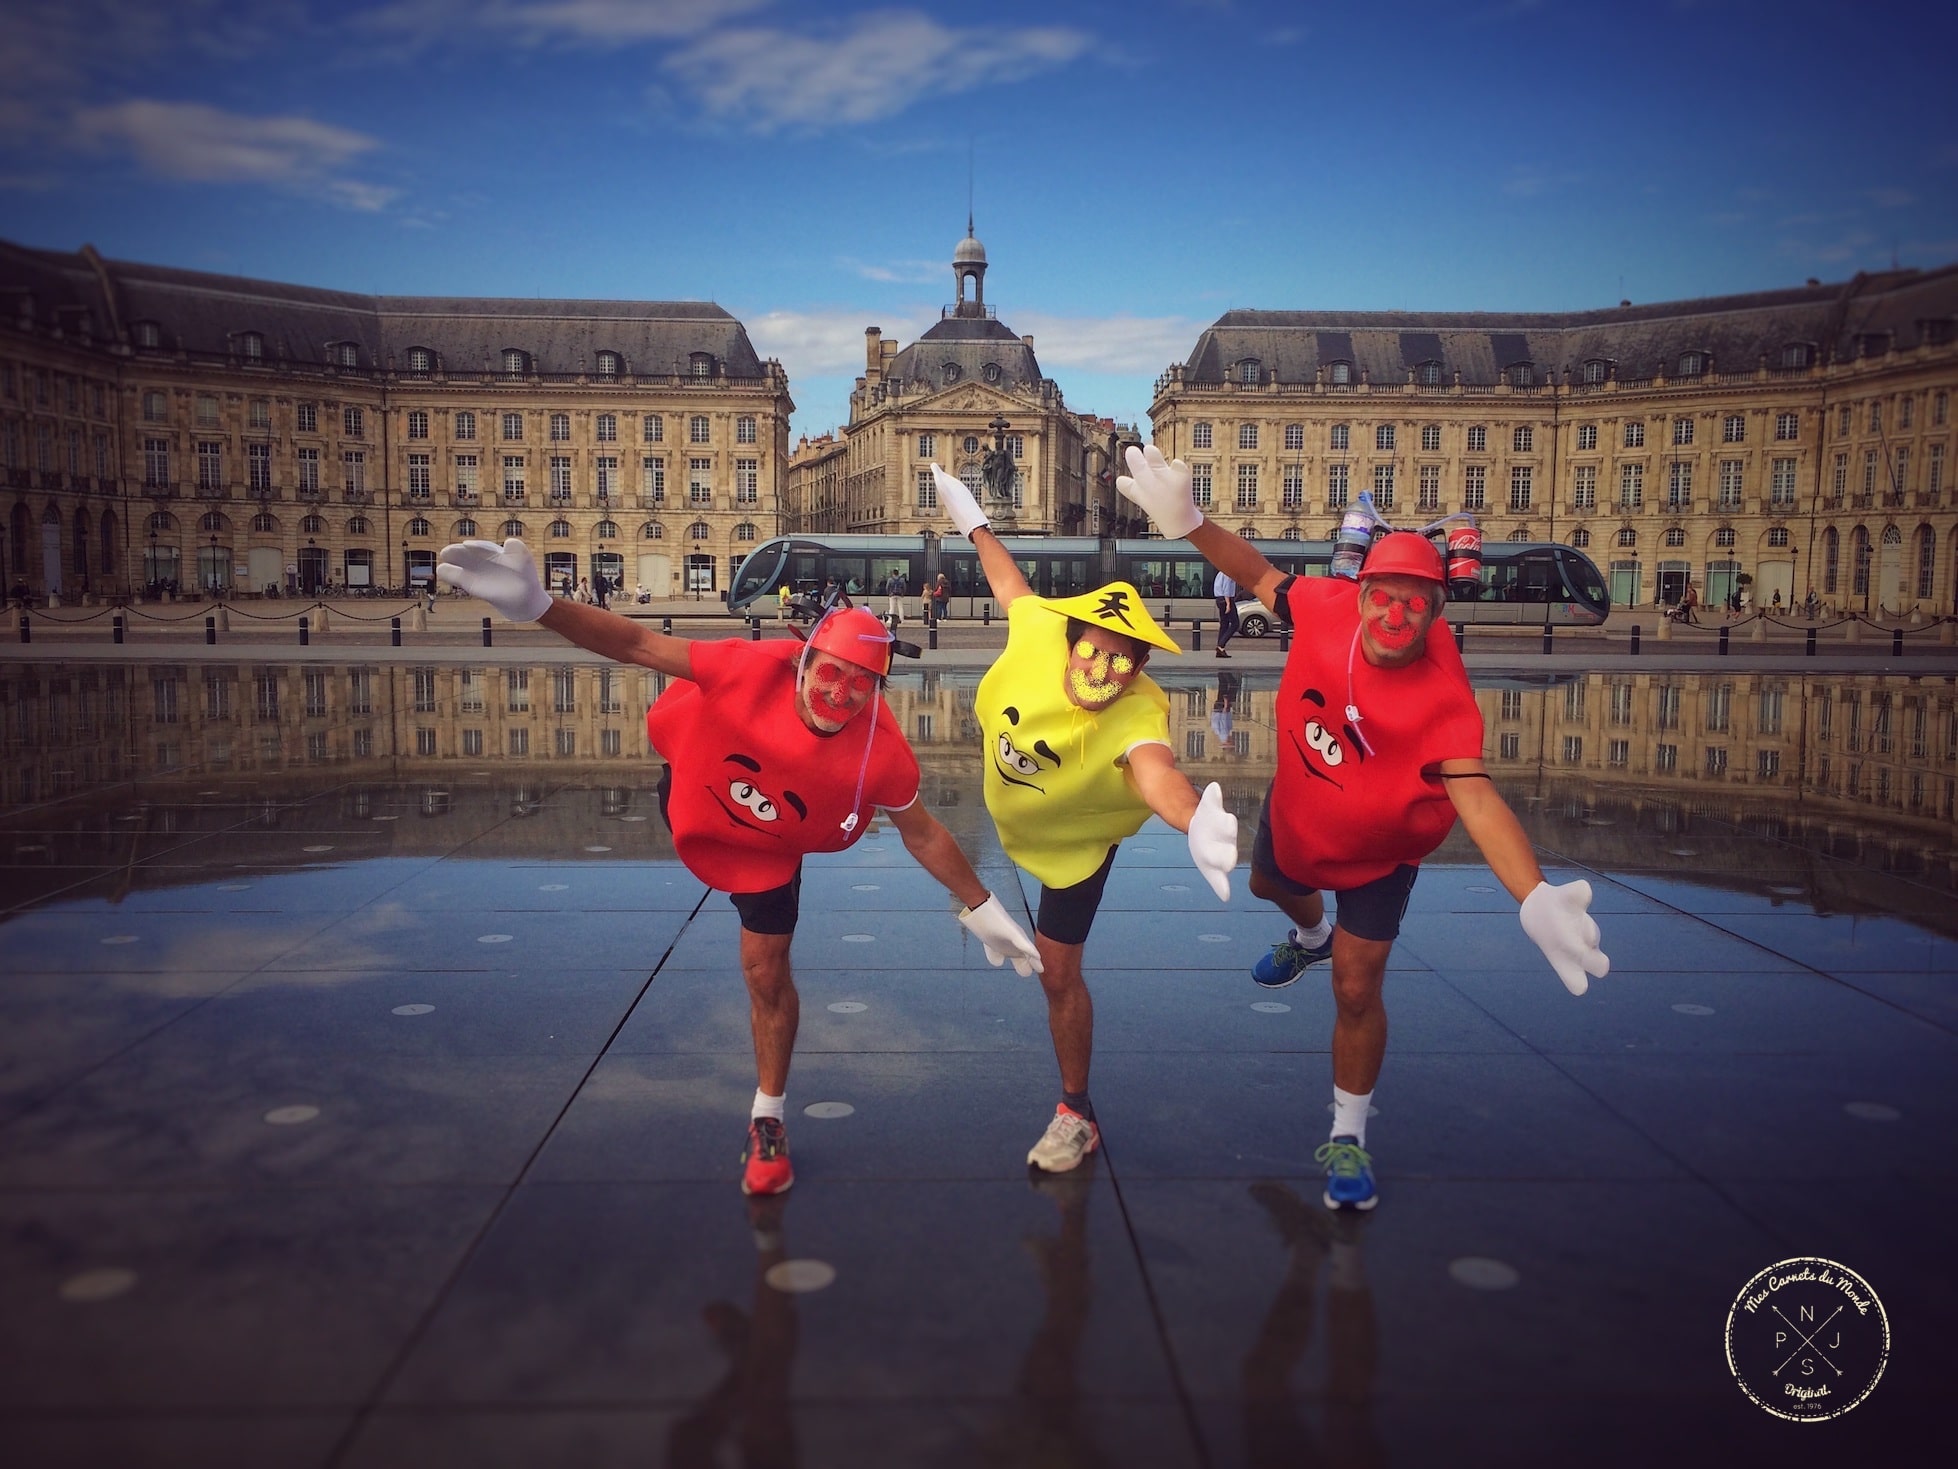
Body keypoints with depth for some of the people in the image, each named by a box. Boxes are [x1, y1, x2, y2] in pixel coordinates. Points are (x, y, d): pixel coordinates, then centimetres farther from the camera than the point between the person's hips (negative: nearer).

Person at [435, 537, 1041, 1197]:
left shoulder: (882, 754, -33)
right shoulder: (758, 669, -37)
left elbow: (922, 834, -14)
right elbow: (639, 646, -35)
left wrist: (981, 906, -8)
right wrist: (538, 605, -45)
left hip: (767, 852, 1)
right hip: (690, 793, -1)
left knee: (766, 974, 7)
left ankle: (767, 1122, 25)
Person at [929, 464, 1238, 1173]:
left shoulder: (1136, 715, -44)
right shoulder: (1038, 631, -32)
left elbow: (1156, 772, -66)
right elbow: (1012, 586, -9)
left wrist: (1195, 824, -88)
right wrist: (974, 522, 6)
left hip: (1073, 844, -4)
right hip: (1009, 812, 5)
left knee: (1058, 974, 0)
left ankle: (1076, 1114, 19)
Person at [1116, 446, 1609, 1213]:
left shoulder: (1444, 697, -38)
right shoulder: (1328, 606, -29)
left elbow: (1475, 798, -50)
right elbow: (1263, 577, -9)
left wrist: (1535, 898, -65)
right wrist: (1188, 521, -19)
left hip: (1377, 853, -4)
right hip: (1294, 812, 5)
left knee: (1356, 991, -3)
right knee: (1270, 885, 34)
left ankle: (1348, 1139, 21)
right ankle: (1311, 935, 74)